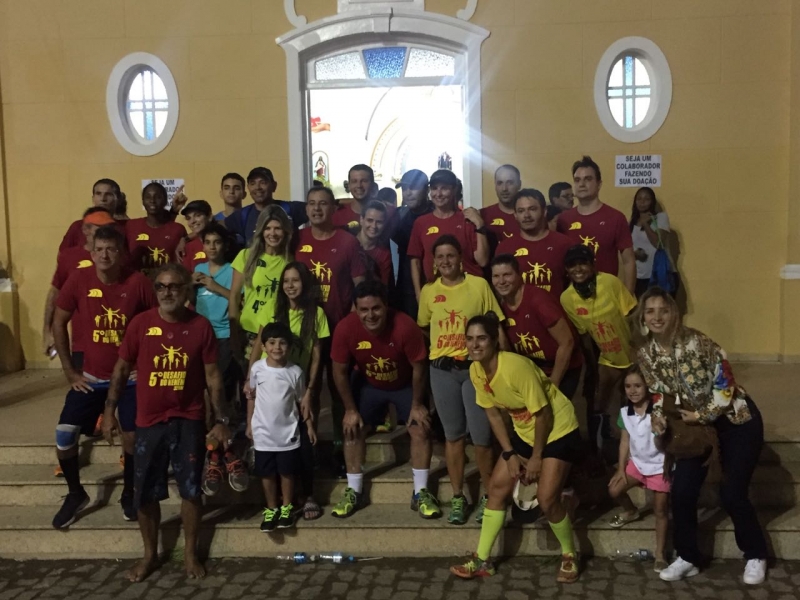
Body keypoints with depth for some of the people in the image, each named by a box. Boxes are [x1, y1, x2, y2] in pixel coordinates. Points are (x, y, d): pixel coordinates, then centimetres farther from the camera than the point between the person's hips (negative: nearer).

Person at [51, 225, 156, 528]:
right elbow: (59, 324, -1)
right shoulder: (78, 280, -12)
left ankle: (128, 496, 30)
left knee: (132, 438, 5)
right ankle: (76, 494, 22)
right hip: (90, 376, 1)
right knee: (64, 438, -4)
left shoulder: (138, 282, -14)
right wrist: (70, 370, -2)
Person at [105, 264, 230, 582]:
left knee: (190, 489, 7)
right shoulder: (140, 323, -5)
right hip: (149, 421, 1)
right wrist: (110, 409, 2)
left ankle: (190, 553, 24)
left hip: (189, 421, -1)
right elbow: (122, 367, 4)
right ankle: (150, 553, 28)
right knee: (145, 493, 8)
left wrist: (220, 419, -3)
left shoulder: (201, 326, -6)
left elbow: (212, 375, -1)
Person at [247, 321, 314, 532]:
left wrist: (310, 426, 2)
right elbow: (252, 397, 5)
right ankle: (271, 508, 27)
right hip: (263, 433, 1)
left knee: (287, 472, 11)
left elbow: (302, 401, 2)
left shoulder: (295, 371, -8)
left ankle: (286, 508, 28)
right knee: (267, 473, 11)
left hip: (288, 432, 0)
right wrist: (249, 424, 7)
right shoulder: (257, 368, -7)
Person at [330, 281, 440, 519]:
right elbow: (340, 371, -15)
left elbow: (419, 367, -22)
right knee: (352, 428, -4)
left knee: (421, 428, -11)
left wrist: (417, 405, -14)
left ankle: (421, 493, 1)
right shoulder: (345, 329, -30)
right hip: (368, 385, 2)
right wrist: (350, 409, -11)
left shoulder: (405, 327, -37)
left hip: (405, 385, -2)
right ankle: (353, 492, 9)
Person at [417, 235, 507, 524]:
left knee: (481, 436, -1)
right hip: (441, 369, 2)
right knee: (453, 434, 10)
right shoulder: (428, 291, 5)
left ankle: (487, 496, 17)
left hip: (475, 367, -2)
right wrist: (441, 347, 6)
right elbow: (423, 327, 19)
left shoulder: (479, 285, -2)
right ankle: (458, 497, 21)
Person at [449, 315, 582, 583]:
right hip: (524, 432, 7)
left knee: (546, 499, -14)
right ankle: (482, 560, 15)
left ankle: (570, 555, 14)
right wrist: (509, 454, -4)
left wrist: (536, 458, -15)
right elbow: (493, 413, 1)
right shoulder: (475, 371, -10)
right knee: (497, 488, 4)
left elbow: (542, 414, -24)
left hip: (558, 430, -7)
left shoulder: (516, 367, -32)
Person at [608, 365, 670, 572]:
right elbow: (625, 441, 3)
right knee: (614, 490, -6)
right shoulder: (625, 412, -5)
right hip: (637, 462, 5)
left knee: (660, 510, -2)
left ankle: (660, 554, 10)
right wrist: (621, 468, 0)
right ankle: (631, 511, 27)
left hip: (659, 465, -5)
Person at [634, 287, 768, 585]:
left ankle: (756, 555, 21)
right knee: (681, 491, -2)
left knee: (731, 492, -5)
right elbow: (659, 390, 2)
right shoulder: (644, 353, -8)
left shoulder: (696, 342, -25)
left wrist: (703, 414, -19)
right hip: (696, 422, 5)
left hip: (735, 419, -5)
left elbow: (725, 382, -20)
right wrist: (658, 415, -16)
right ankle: (688, 558, 18)